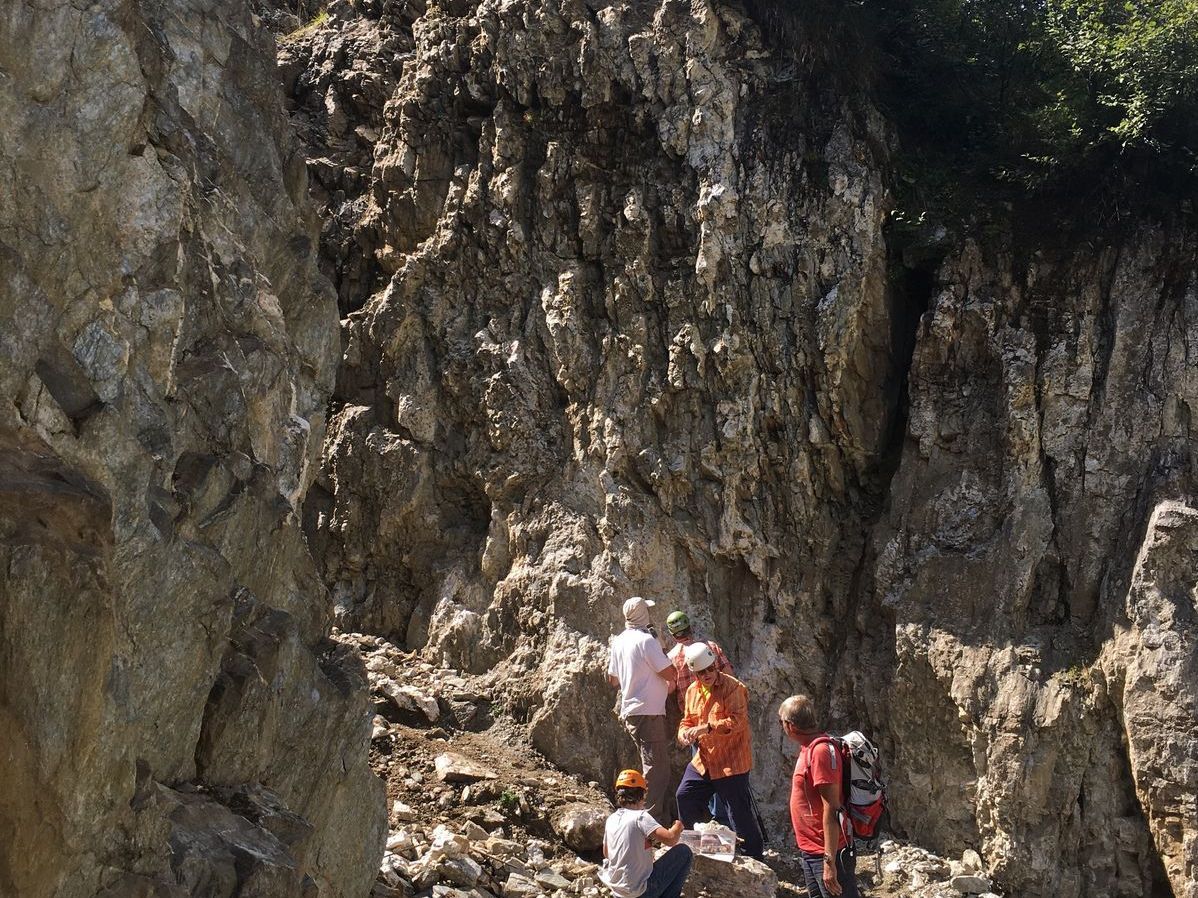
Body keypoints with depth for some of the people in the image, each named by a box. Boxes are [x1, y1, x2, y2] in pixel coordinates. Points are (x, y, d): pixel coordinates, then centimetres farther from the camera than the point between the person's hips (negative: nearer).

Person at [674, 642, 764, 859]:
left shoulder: (733, 687, -13)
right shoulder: (693, 691, 9)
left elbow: (737, 721, -23)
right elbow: (688, 720, 19)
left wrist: (707, 727, -32)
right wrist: (684, 732, -4)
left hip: (731, 762, -7)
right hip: (704, 760, 7)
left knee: (739, 809, -4)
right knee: (685, 797, 11)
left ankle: (753, 855, 9)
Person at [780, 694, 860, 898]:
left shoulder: (821, 751, -20)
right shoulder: (809, 748, 10)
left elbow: (831, 809, -23)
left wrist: (829, 861, -24)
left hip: (825, 853, -10)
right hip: (809, 851, 10)